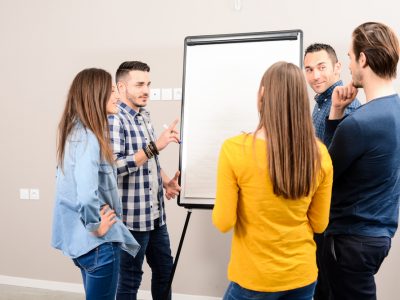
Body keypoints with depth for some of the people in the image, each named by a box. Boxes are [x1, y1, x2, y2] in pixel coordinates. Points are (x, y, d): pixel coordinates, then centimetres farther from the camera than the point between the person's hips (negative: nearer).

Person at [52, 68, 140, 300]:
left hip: (81, 237, 9)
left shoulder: (76, 131, 6)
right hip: (98, 242, -9)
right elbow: (87, 195, -37)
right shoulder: (88, 138, -24)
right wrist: (97, 227, -20)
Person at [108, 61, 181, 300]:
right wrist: (155, 146, -29)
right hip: (132, 217, -8)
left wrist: (166, 182, 3)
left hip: (156, 214, 8)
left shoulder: (145, 116, 10)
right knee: (130, 278, 8)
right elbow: (114, 167, -25)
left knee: (165, 268, 19)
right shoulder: (114, 119, -16)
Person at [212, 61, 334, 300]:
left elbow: (223, 223, -14)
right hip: (303, 274, 3)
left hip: (254, 277, -2)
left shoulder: (235, 149, -20)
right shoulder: (319, 153, -9)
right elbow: (319, 224, 0)